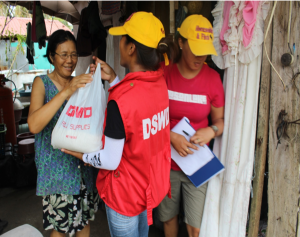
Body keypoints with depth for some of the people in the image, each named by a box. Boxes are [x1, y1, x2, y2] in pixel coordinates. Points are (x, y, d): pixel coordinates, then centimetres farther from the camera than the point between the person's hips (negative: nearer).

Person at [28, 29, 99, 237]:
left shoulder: (80, 83, 6)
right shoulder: (42, 83, -6)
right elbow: (34, 125, -24)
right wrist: (66, 92, -30)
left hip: (84, 165, 4)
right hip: (57, 167, -4)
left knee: (84, 220, 17)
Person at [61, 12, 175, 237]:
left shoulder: (119, 102, -32)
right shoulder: (160, 81, -9)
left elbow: (110, 161, -24)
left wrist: (79, 153, -6)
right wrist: (113, 79, 3)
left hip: (126, 194, -6)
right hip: (152, 184, 7)